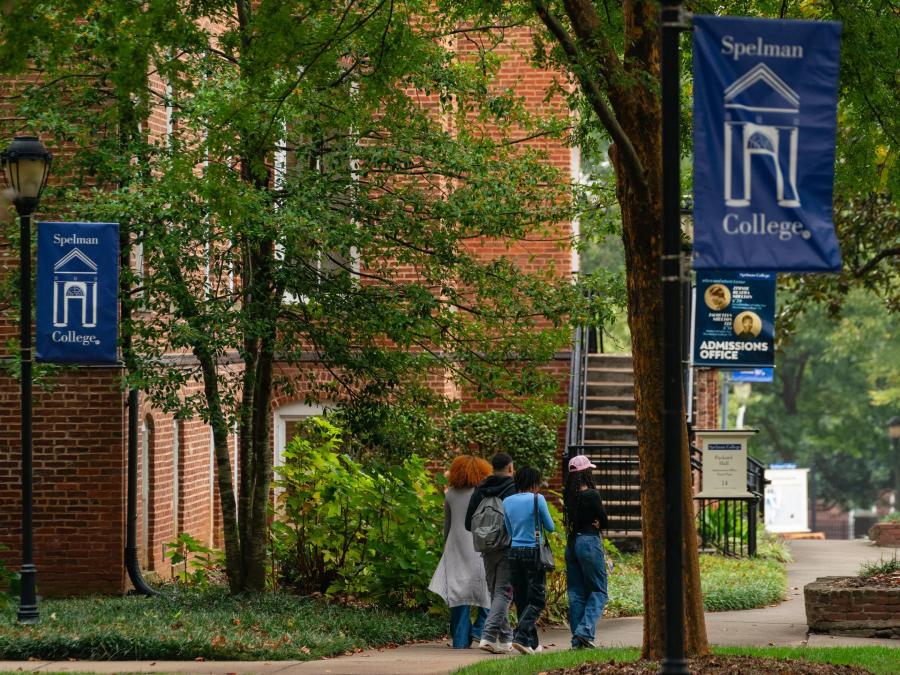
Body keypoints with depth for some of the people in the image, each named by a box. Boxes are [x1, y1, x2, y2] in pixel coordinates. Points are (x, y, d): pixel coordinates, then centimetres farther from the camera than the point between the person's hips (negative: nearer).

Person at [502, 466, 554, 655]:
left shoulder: (507, 502, 5)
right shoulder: (537, 499, -9)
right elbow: (550, 527, 0)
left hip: (515, 552, 5)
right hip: (534, 553, -5)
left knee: (521, 600, 11)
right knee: (535, 600, 0)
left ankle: (532, 643, 15)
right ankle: (521, 637, -17)